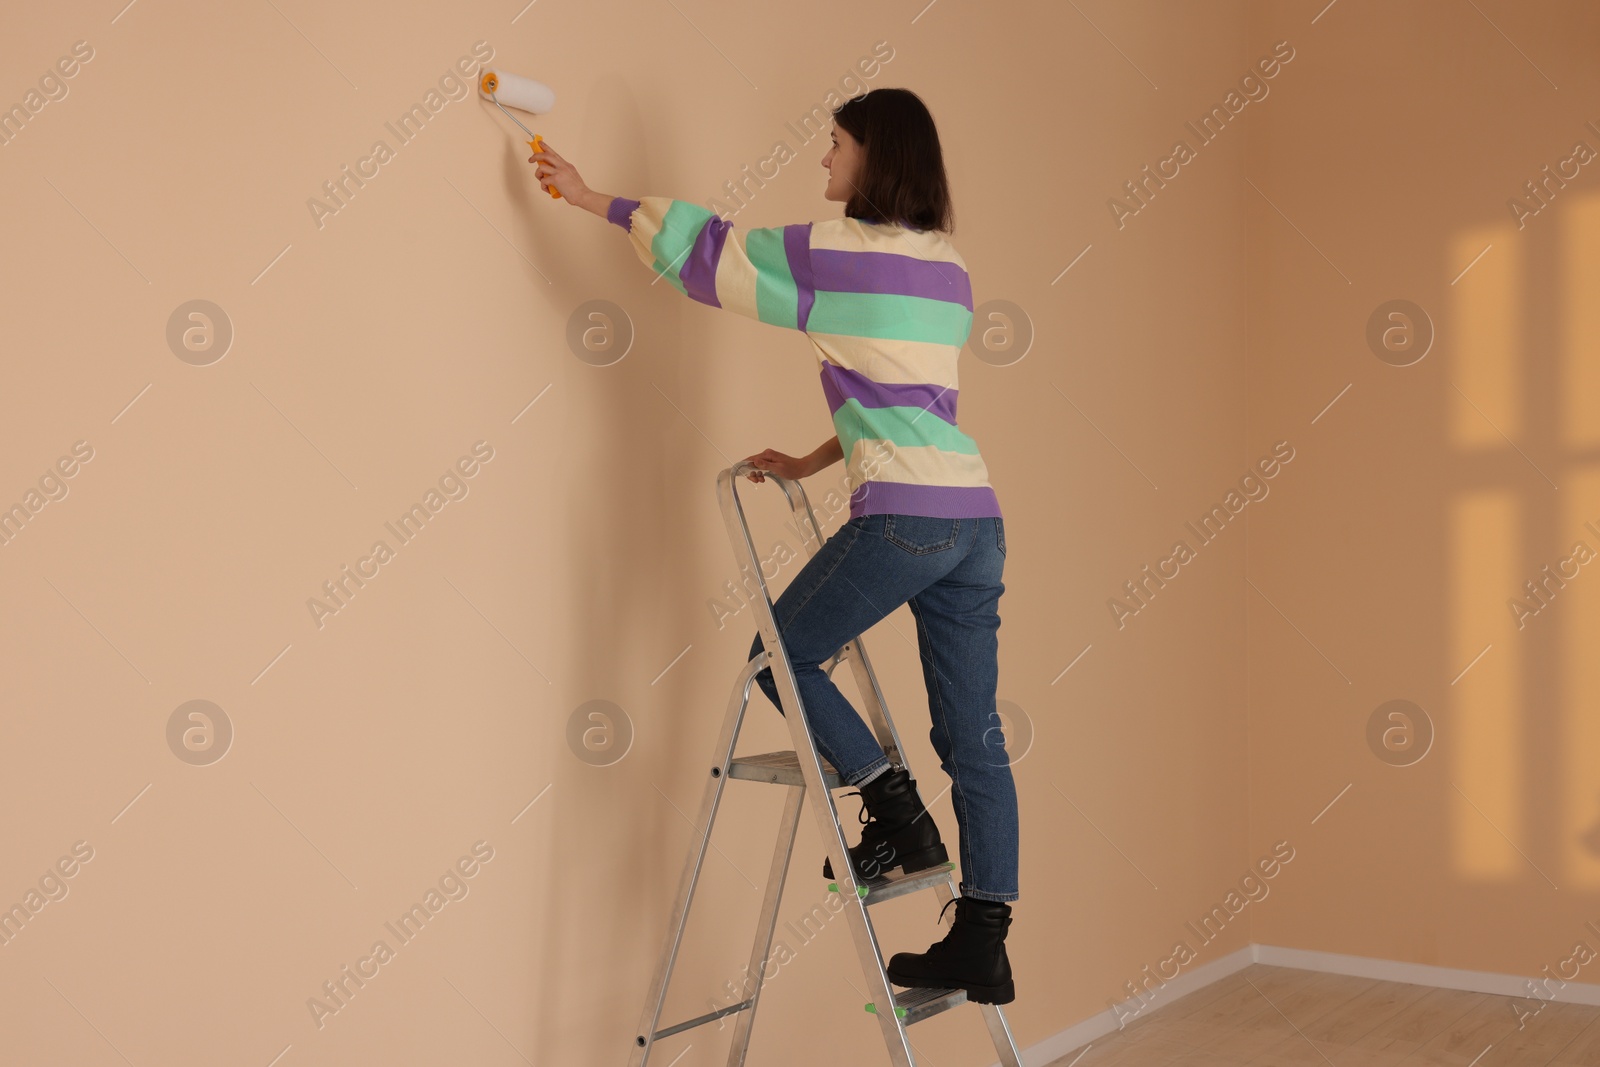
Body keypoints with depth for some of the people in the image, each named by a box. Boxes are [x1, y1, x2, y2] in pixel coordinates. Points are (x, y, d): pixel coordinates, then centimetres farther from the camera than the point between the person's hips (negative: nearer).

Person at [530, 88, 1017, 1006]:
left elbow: (707, 248, 5)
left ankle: (898, 816, 8)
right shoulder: (947, 266, 19)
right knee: (975, 739, 7)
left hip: (905, 516, -8)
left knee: (782, 653, 13)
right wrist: (811, 463, 31)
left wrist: (593, 198, 17)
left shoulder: (837, 250, -3)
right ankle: (983, 944, 11)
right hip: (978, 520, 8)